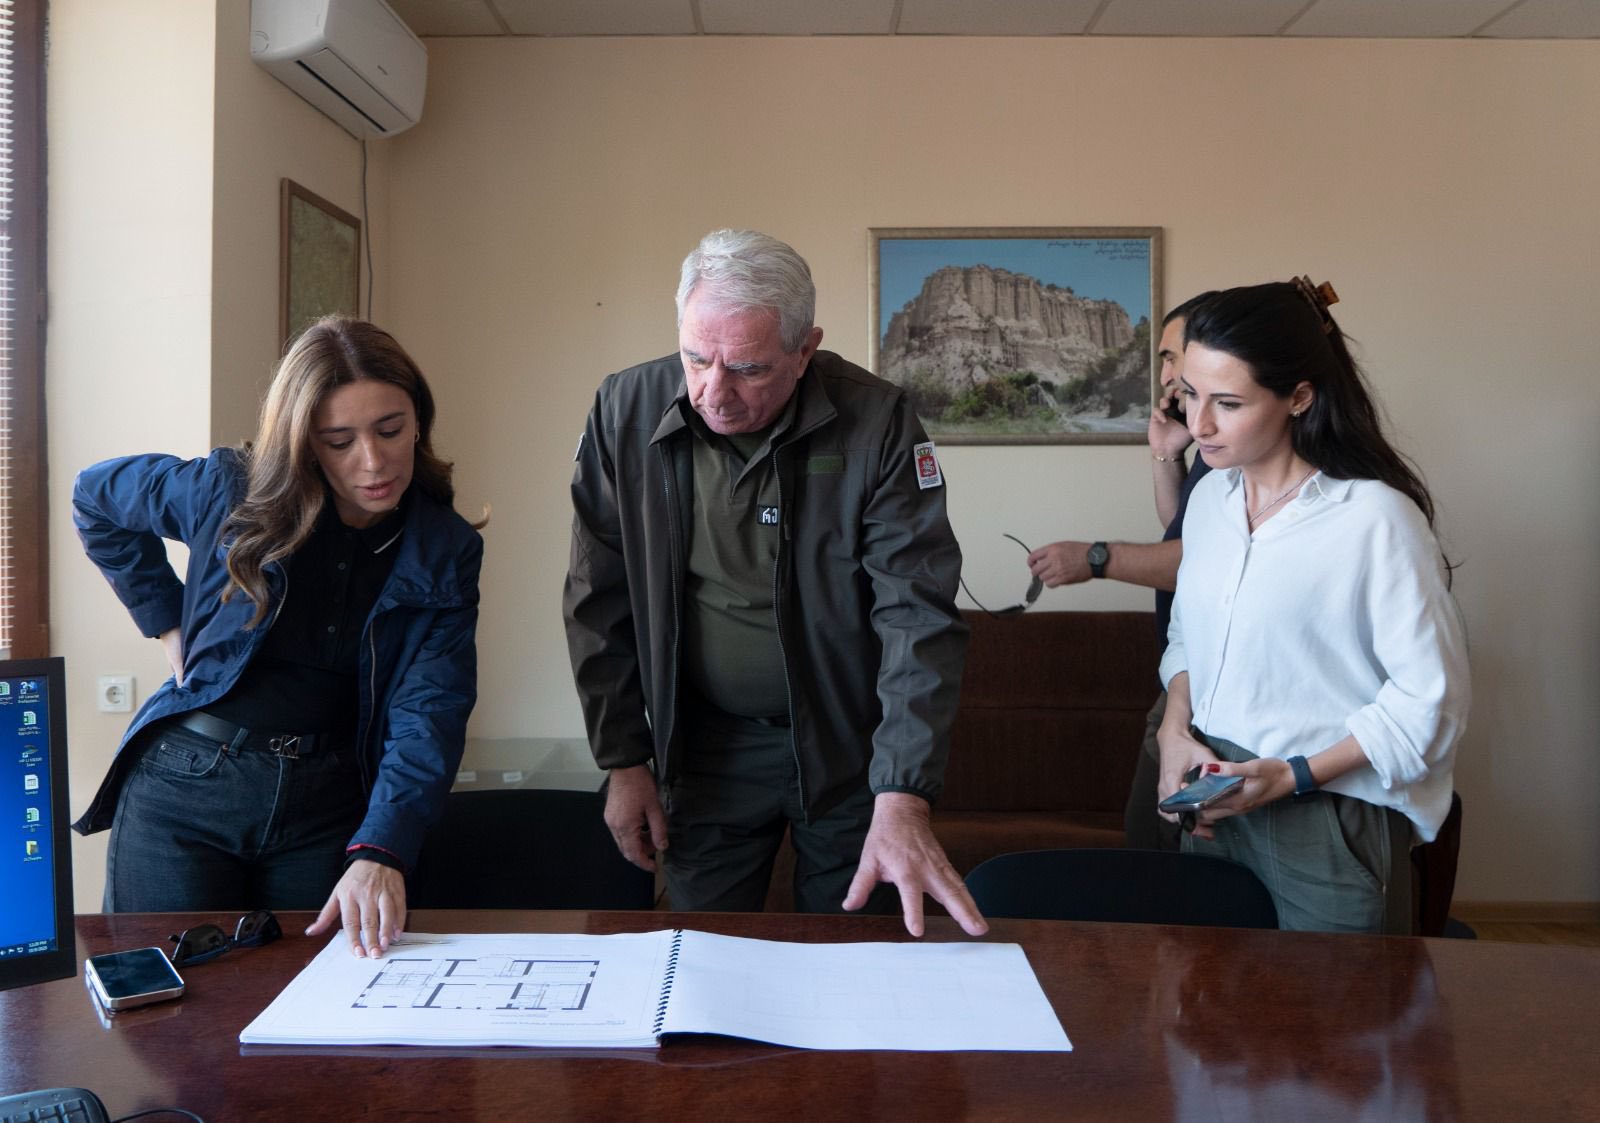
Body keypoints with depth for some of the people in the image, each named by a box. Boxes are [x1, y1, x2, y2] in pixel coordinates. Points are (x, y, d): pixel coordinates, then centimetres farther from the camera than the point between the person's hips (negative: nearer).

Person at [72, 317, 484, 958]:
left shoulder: (445, 553, -6)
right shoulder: (229, 493, -6)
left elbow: (428, 712, -15)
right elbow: (94, 496, 13)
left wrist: (379, 853, -31)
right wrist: (167, 621, 3)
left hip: (330, 805, 1)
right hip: (185, 787, 0)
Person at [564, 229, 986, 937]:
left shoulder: (877, 422, -17)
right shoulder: (626, 411, -10)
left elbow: (918, 617, -20)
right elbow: (600, 606, -2)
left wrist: (902, 801, -28)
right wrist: (624, 763, -2)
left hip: (847, 746, -1)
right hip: (704, 747, 2)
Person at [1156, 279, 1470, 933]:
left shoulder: (1376, 517, -15)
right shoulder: (1210, 498, 6)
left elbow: (1431, 697, -13)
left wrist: (1294, 775, -17)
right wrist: (1174, 732, 0)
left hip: (1329, 826, -6)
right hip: (1212, 808, 6)